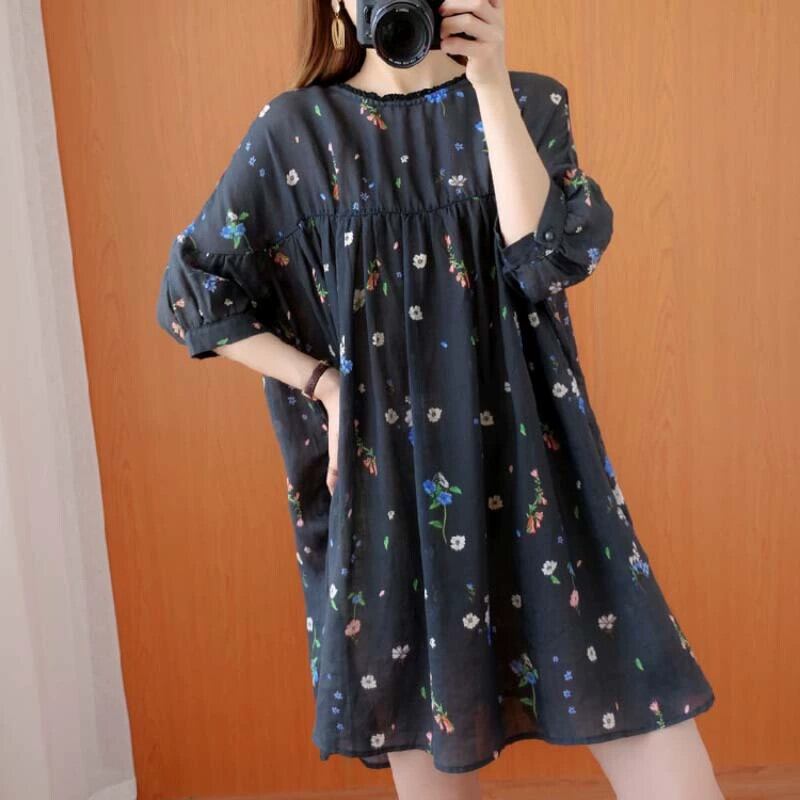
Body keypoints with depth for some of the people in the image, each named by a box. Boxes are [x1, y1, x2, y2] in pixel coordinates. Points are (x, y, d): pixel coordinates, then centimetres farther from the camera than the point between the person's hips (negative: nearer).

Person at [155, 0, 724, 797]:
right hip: (389, 473, 0)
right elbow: (191, 291, 5)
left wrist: (492, 86, -11)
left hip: (530, 459, 1)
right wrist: (321, 381, -4)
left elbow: (552, 258, -9)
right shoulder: (295, 127, 3)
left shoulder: (527, 103, 7)